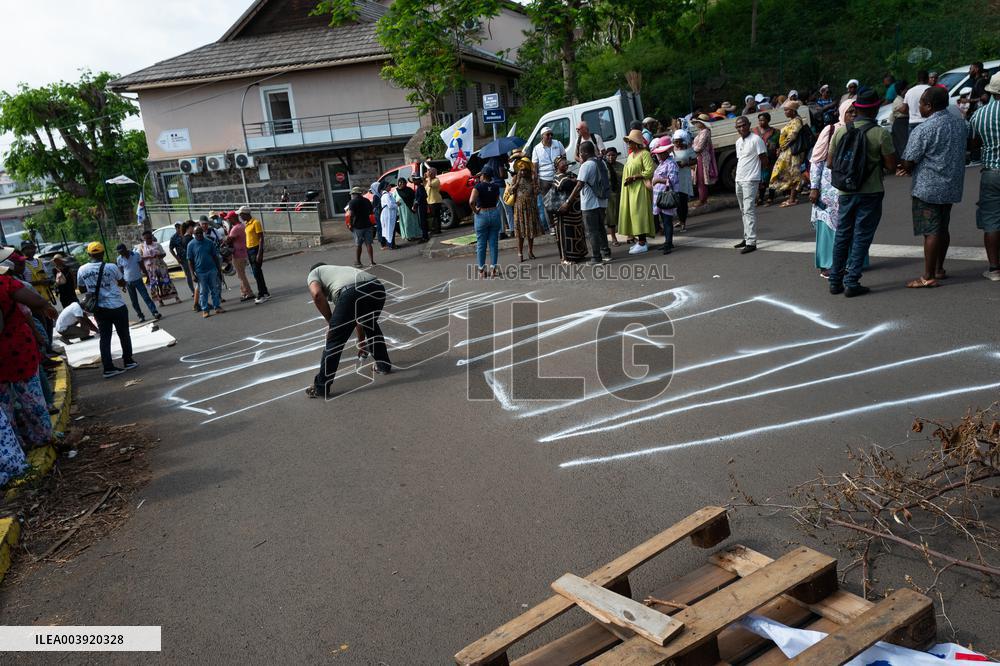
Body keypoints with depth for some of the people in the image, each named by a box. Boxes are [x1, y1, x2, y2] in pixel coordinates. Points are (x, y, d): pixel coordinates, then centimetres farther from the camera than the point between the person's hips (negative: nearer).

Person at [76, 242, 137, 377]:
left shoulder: (82, 270, -2)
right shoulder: (111, 267, -12)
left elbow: (82, 290, 9)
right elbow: (122, 282, 5)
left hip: (99, 309, 3)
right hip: (117, 306, -3)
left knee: (105, 337, 7)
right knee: (124, 334, 12)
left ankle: (108, 368, 4)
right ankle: (128, 361, 22)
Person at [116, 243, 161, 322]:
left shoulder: (136, 254, -8)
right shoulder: (119, 259, -3)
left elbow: (142, 266, 2)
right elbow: (121, 272, 4)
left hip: (138, 280, -2)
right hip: (128, 282, 2)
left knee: (146, 297, -9)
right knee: (134, 301, 6)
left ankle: (155, 313, -13)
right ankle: (141, 316, 14)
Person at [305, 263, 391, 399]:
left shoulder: (314, 273, 29)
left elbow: (317, 295, 2)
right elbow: (359, 318, 49)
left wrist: (330, 322, 12)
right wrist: (362, 342, 59)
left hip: (352, 292, -6)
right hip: (377, 288, 6)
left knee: (334, 341, 5)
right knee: (372, 326, 35)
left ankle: (321, 387, 11)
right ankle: (384, 365, 41)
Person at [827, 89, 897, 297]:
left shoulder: (841, 131, -1)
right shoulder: (881, 134, -12)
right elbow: (891, 165, -9)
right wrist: (876, 159, 9)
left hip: (845, 191, 4)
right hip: (870, 192, -3)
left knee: (842, 235, 13)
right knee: (861, 237, 2)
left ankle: (835, 281, 17)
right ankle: (851, 282, 3)